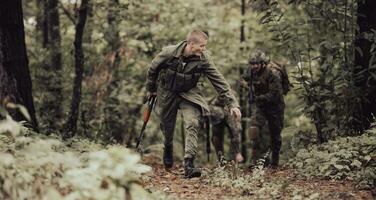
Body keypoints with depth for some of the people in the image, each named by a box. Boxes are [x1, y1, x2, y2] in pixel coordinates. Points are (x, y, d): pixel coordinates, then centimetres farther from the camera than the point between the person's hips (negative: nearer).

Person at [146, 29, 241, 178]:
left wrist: (232, 104, -23)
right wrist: (151, 89, 9)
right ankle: (168, 149, 48)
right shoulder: (169, 53, -24)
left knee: (192, 125, -20)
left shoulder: (203, 59, -21)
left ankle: (188, 165, -23)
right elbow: (153, 69, -4)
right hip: (167, 93, 0)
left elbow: (219, 81, -18)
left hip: (189, 94, 0)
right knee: (167, 126, 13)